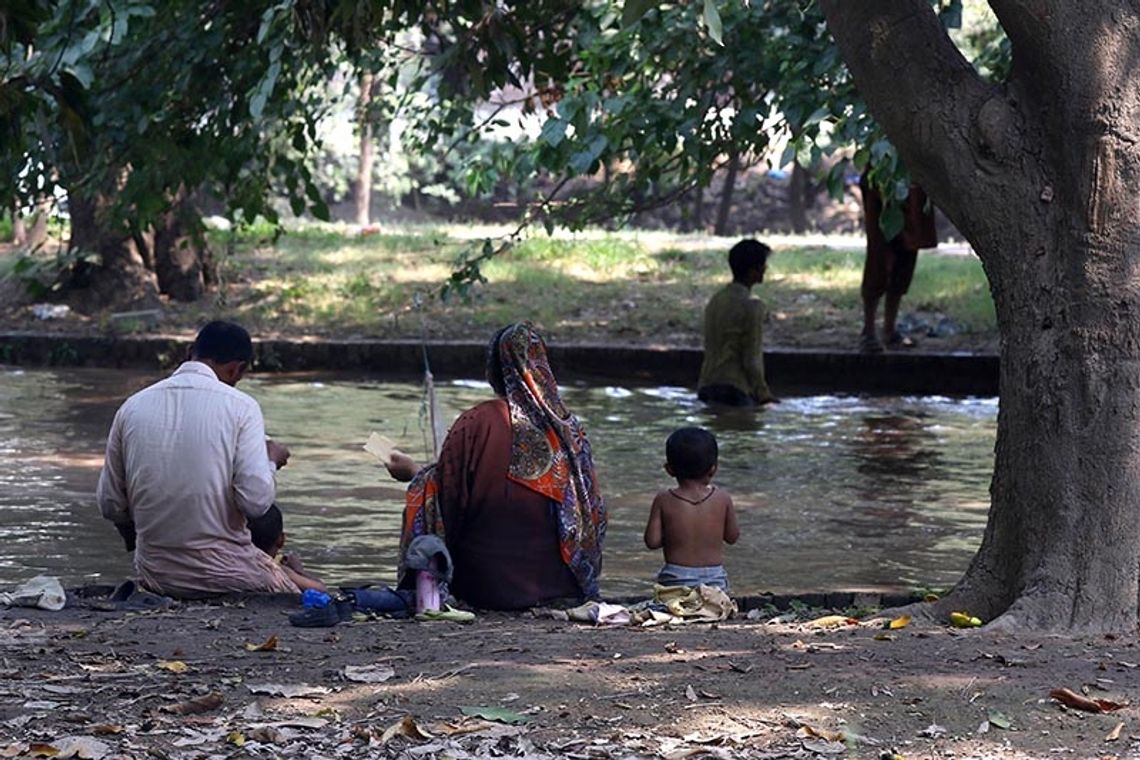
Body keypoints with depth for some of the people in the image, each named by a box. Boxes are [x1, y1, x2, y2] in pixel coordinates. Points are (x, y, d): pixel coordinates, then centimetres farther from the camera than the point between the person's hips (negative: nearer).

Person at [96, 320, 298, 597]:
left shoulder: (133, 406, 3)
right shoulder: (240, 406, -9)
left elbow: (109, 504, 6)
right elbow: (256, 500, -15)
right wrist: (271, 459, 6)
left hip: (154, 574, 5)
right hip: (221, 573, -5)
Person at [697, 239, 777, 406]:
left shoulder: (715, 300, 12)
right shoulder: (751, 306, -13)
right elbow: (751, 359, -13)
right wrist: (763, 394, -2)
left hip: (707, 386, 8)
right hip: (734, 390, -8)